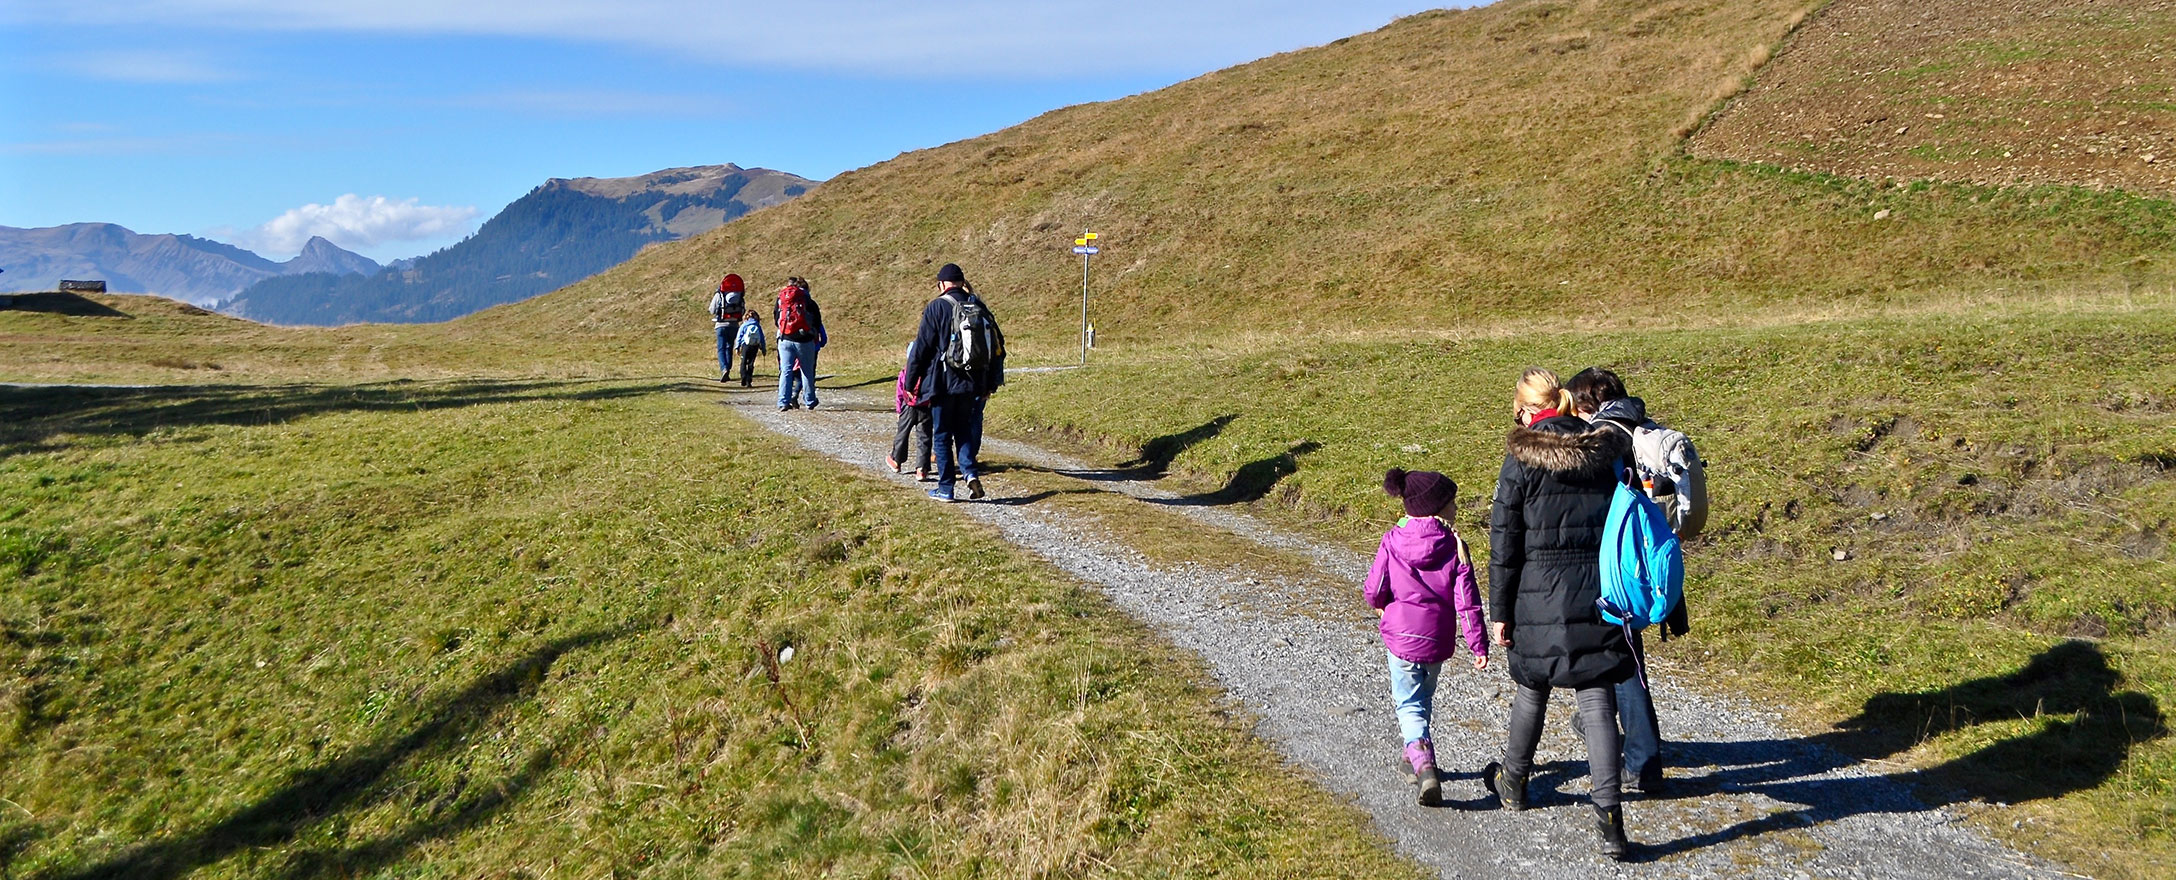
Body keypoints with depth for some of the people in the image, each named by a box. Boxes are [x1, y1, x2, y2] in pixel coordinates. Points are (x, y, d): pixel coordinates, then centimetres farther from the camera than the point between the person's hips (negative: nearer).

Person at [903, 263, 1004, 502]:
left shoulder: (937, 308, -7)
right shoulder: (980, 308, 7)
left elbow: (921, 348, -7)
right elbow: (997, 347, 11)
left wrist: (911, 383, 1)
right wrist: (990, 385, 18)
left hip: (943, 383, -4)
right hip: (971, 384, 4)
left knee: (942, 435, 5)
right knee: (963, 430, 17)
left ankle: (945, 488, 8)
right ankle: (970, 472, -5)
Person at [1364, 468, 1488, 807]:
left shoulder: (1392, 541, -7)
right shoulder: (1454, 546, -8)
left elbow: (1373, 592, -5)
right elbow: (1466, 600, -9)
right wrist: (1478, 644, -4)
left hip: (1400, 636, -1)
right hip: (1438, 639, 1)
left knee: (1409, 704, 4)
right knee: (1424, 698, 23)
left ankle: (1423, 763, -18)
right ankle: (1417, 756, 38)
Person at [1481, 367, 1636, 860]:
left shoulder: (1522, 459, -8)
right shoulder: (1607, 451, 3)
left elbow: (1505, 541, -8)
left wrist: (1499, 611, -1)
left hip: (1541, 596, -2)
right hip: (1599, 592, 2)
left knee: (1533, 690, 16)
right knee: (1597, 700, 4)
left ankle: (1513, 782, 37)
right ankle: (1608, 812, -2)